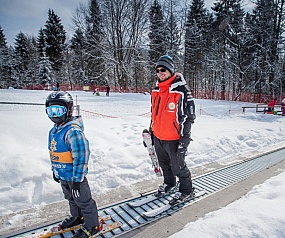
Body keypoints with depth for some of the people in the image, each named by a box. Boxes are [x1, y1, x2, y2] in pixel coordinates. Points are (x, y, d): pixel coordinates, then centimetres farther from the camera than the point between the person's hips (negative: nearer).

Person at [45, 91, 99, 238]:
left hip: (75, 175, -9)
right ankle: (77, 217, 52)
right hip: (63, 175, 9)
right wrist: (55, 170, 21)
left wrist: (77, 179, -24)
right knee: (71, 198, 28)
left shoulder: (73, 131, -28)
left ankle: (91, 226, 30)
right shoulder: (54, 130, 3)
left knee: (83, 201, 10)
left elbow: (81, 157, -28)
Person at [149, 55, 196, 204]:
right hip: (158, 137, 7)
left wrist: (185, 138, -17)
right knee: (164, 163, 23)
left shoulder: (182, 91, -16)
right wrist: (151, 130, 19)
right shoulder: (156, 90, 6)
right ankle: (169, 183, 47)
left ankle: (186, 190, 32)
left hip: (173, 138, -7)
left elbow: (189, 116, -15)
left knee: (178, 166, 9)